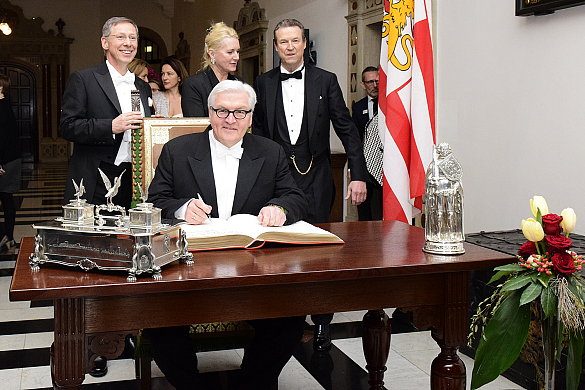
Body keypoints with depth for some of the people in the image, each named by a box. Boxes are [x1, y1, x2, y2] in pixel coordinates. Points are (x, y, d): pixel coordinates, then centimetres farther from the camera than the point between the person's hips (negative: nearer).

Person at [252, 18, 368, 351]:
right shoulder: (263, 83, 9)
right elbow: (258, 131, 10)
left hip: (315, 177, -1)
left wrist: (359, 175, -4)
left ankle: (322, 323, 14)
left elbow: (347, 129, 3)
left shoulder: (325, 81, 4)